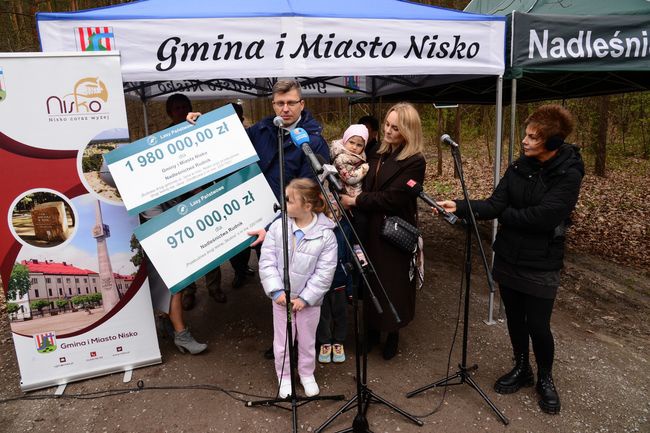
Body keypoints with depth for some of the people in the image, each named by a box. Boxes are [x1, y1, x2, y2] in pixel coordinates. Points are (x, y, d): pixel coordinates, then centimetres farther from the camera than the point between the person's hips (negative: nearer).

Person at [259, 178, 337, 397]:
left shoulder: (325, 234, -17)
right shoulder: (277, 227, -11)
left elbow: (324, 272, -14)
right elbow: (267, 260, -8)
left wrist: (304, 298, -16)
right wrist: (276, 290, -15)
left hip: (309, 300, -1)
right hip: (282, 298, 1)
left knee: (307, 340, 19)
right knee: (282, 341, 15)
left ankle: (307, 374, 43)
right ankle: (284, 377, 39)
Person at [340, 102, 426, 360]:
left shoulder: (414, 162, -13)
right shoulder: (379, 154, 9)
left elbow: (392, 198, -20)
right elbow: (367, 187, 11)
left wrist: (355, 201, -15)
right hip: (371, 229, 6)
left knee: (393, 283, 8)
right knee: (371, 280, 14)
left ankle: (392, 334, 29)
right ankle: (373, 329, 32)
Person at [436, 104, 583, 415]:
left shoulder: (569, 174, -14)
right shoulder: (519, 166, 1)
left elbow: (543, 216, -23)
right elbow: (494, 204, -8)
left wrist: (505, 214, -10)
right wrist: (459, 207, -23)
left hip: (541, 264, -5)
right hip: (507, 257, 5)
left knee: (538, 326, 4)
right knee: (514, 318, 16)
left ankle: (545, 379, 32)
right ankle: (521, 369, 39)